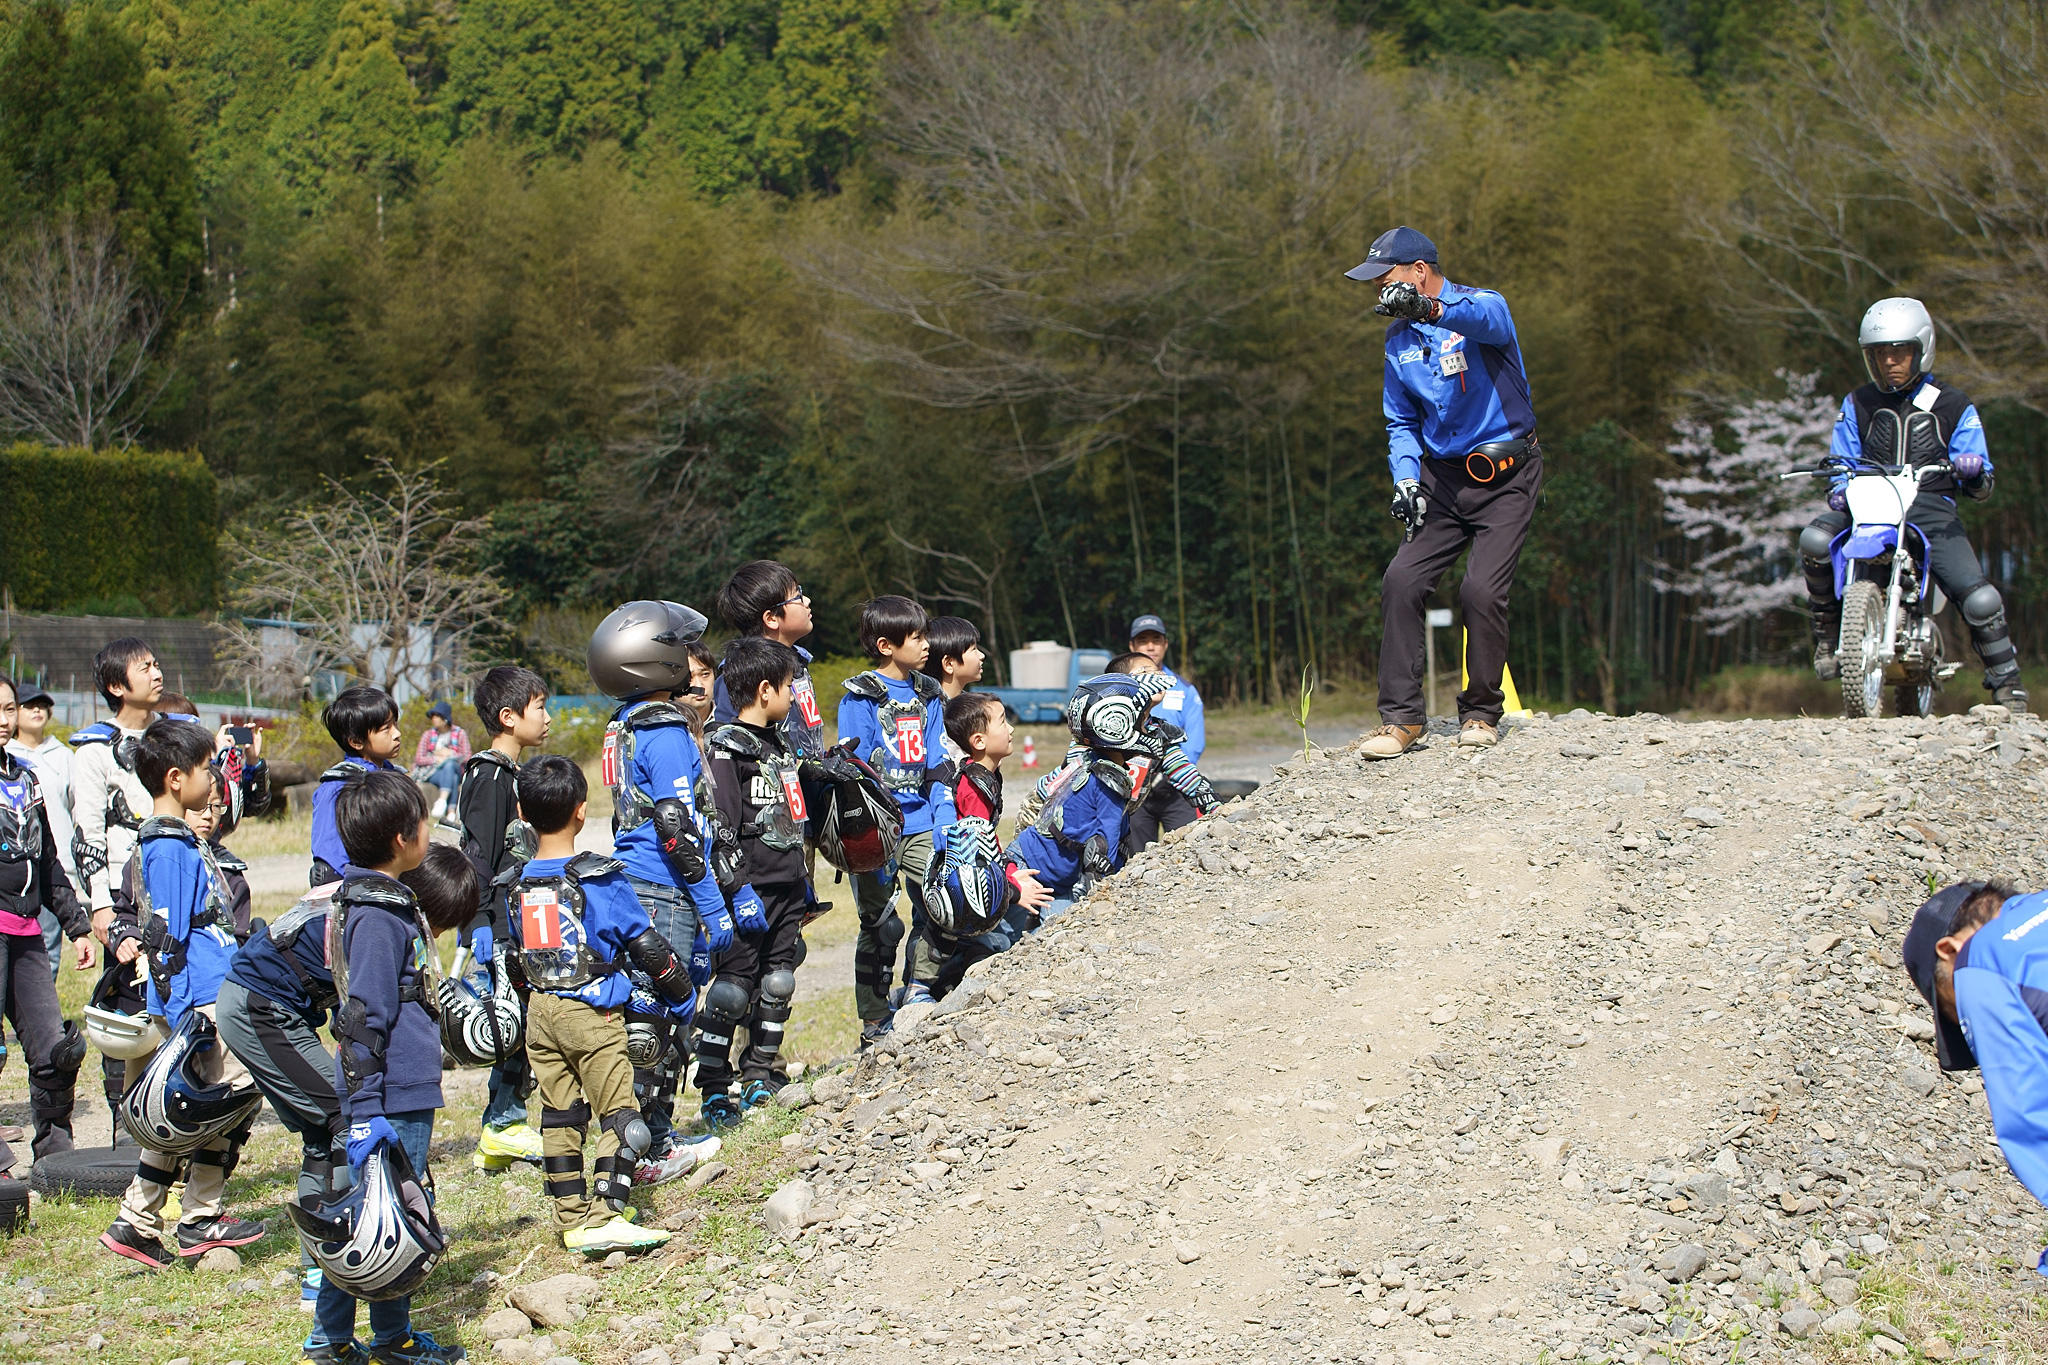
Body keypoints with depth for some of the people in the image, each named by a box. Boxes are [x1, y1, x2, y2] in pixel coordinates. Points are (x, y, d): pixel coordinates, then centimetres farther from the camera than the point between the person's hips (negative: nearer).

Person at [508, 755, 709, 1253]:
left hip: (540, 1012, 6)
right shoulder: (600, 878, -12)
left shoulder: (518, 884, 5)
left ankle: (571, 1219, 15)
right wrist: (680, 988, 8)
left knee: (559, 1117, 11)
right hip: (592, 1013, -6)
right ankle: (605, 1217, -11)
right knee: (619, 1113, -1)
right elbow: (645, 944, -7)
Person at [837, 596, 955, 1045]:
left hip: (920, 826, 5)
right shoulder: (860, 699, -5)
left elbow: (938, 768, 13)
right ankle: (875, 1026, 11)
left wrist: (946, 827, 1)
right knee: (881, 926, -1)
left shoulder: (928, 696, 13)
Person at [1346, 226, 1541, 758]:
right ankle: (1402, 717, -3)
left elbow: (1486, 319, -37)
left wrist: (1429, 309, -56)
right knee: (1401, 583, -10)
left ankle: (1481, 713, 2)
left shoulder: (1484, 305, -10)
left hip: (1505, 479, -6)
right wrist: (1406, 478, -3)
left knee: (1481, 590, -18)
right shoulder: (1400, 339, 10)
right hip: (1443, 477, 6)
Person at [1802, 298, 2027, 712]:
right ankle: (1827, 632, -12)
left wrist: (1974, 471, -18)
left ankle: (2006, 683, 1)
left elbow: (1980, 488, 7)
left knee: (1979, 599, -21)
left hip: (1931, 507, -1)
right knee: (1815, 540, -32)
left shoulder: (1954, 406, 10)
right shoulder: (1857, 405, 16)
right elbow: (1843, 461, 16)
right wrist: (1840, 489, -8)